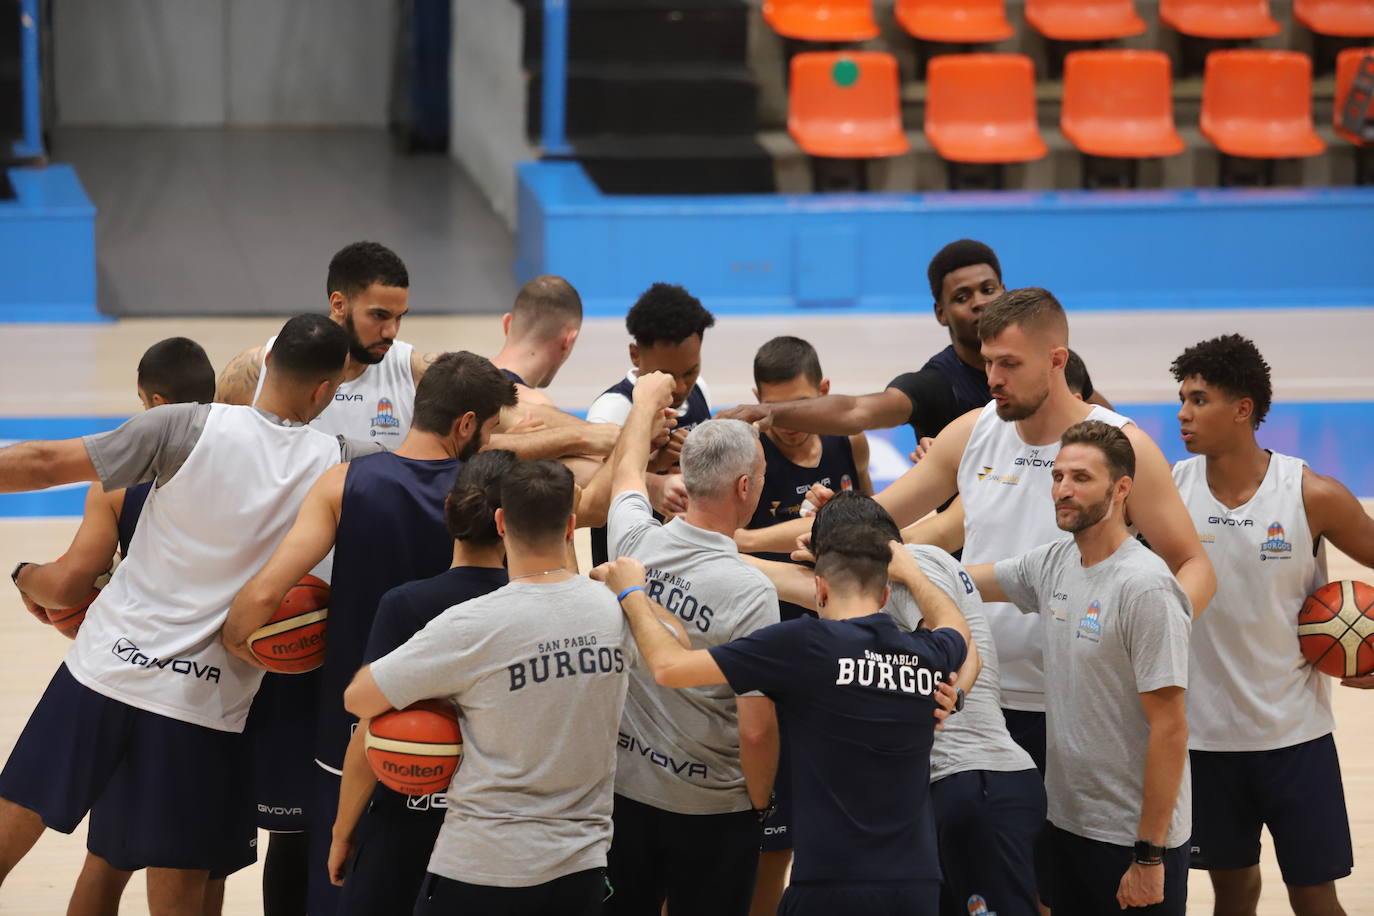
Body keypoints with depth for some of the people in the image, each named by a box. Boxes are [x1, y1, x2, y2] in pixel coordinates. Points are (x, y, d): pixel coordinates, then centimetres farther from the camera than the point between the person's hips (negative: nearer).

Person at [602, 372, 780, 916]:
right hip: (712, 809, -5)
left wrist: (648, 399, 34)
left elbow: (625, 469, 15)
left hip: (625, 788, 5)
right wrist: (760, 803, -4)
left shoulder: (634, 541, -10)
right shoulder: (751, 593, -23)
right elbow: (757, 729, -23)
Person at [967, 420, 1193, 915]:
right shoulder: (1052, 563, 4)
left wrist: (1150, 856, -19)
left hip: (1135, 837, -7)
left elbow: (1170, 728, -19)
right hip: (1067, 822, 7)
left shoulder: (1145, 587, -18)